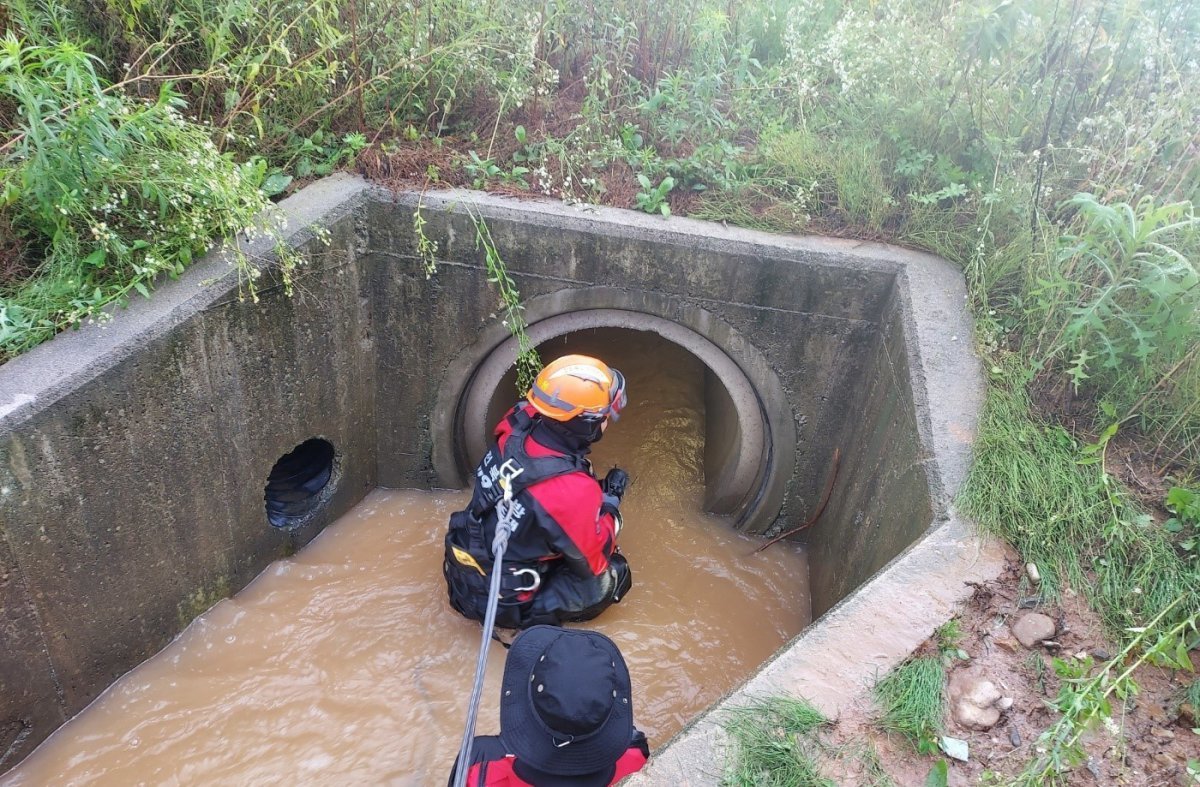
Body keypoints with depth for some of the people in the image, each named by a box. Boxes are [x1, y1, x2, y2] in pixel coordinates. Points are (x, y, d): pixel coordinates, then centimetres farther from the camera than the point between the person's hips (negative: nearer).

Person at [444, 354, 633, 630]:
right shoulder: (574, 492, -33)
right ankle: (536, 614, 3)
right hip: (503, 603, -6)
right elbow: (593, 563, -14)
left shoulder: (515, 431, -16)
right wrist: (611, 499, -3)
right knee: (615, 572, 8)